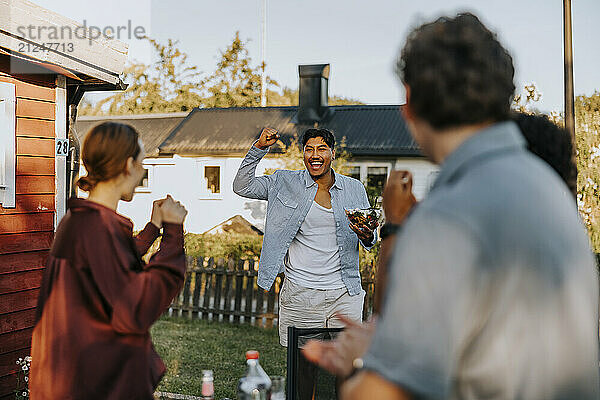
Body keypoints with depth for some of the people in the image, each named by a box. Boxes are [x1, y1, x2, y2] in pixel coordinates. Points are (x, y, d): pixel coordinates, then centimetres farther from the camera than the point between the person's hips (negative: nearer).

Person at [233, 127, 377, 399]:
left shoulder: (354, 189, 8)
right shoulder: (287, 184, 4)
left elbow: (369, 239, 14)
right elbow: (242, 187, 0)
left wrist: (368, 237, -11)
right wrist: (259, 149, -10)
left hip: (344, 295, 1)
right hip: (300, 295, -1)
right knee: (303, 366, 6)